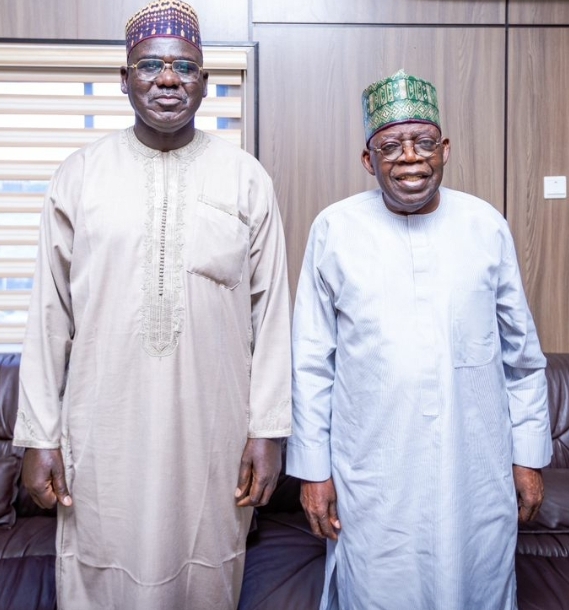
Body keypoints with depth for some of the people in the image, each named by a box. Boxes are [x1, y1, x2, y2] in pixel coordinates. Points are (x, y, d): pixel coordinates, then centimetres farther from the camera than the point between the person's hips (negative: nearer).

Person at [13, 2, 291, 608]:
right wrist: (39, 434, 1)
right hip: (103, 431, 1)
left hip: (212, 430, 0)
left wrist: (268, 428, -3)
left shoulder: (246, 178, 0)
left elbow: (271, 312, 0)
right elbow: (50, 314, 3)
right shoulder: (79, 175, 1)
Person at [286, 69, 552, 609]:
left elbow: (523, 355, 7)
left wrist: (529, 456, 7)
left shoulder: (486, 226, 1)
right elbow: (311, 362, -2)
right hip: (371, 478, -1)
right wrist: (312, 467, -2)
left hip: (478, 471, 2)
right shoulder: (335, 229, -5)